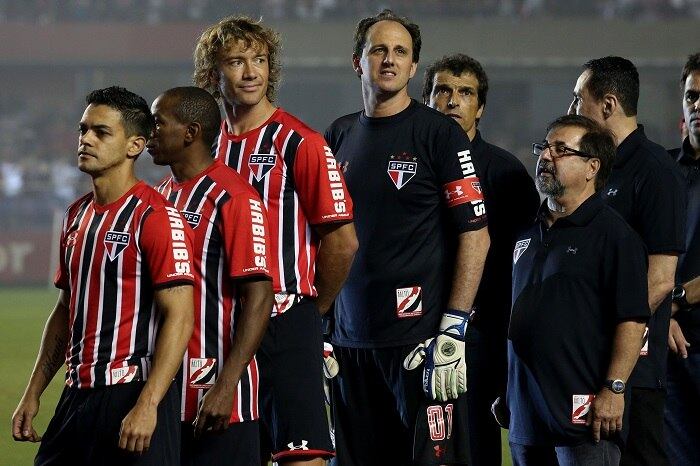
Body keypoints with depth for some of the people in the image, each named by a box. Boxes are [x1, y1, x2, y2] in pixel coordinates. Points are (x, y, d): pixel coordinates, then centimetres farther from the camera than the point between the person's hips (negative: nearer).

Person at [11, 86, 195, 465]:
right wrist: (33, 394, 18)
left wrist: (147, 405, -23)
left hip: (132, 397, -8)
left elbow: (179, 316, -17)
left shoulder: (155, 217, -11)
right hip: (77, 397, 8)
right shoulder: (77, 215, 15)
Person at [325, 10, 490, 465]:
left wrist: (453, 330, -13)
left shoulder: (438, 133, -2)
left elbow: (475, 235, -6)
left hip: (421, 341, -5)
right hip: (351, 341, 5)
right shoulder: (339, 137, 13)